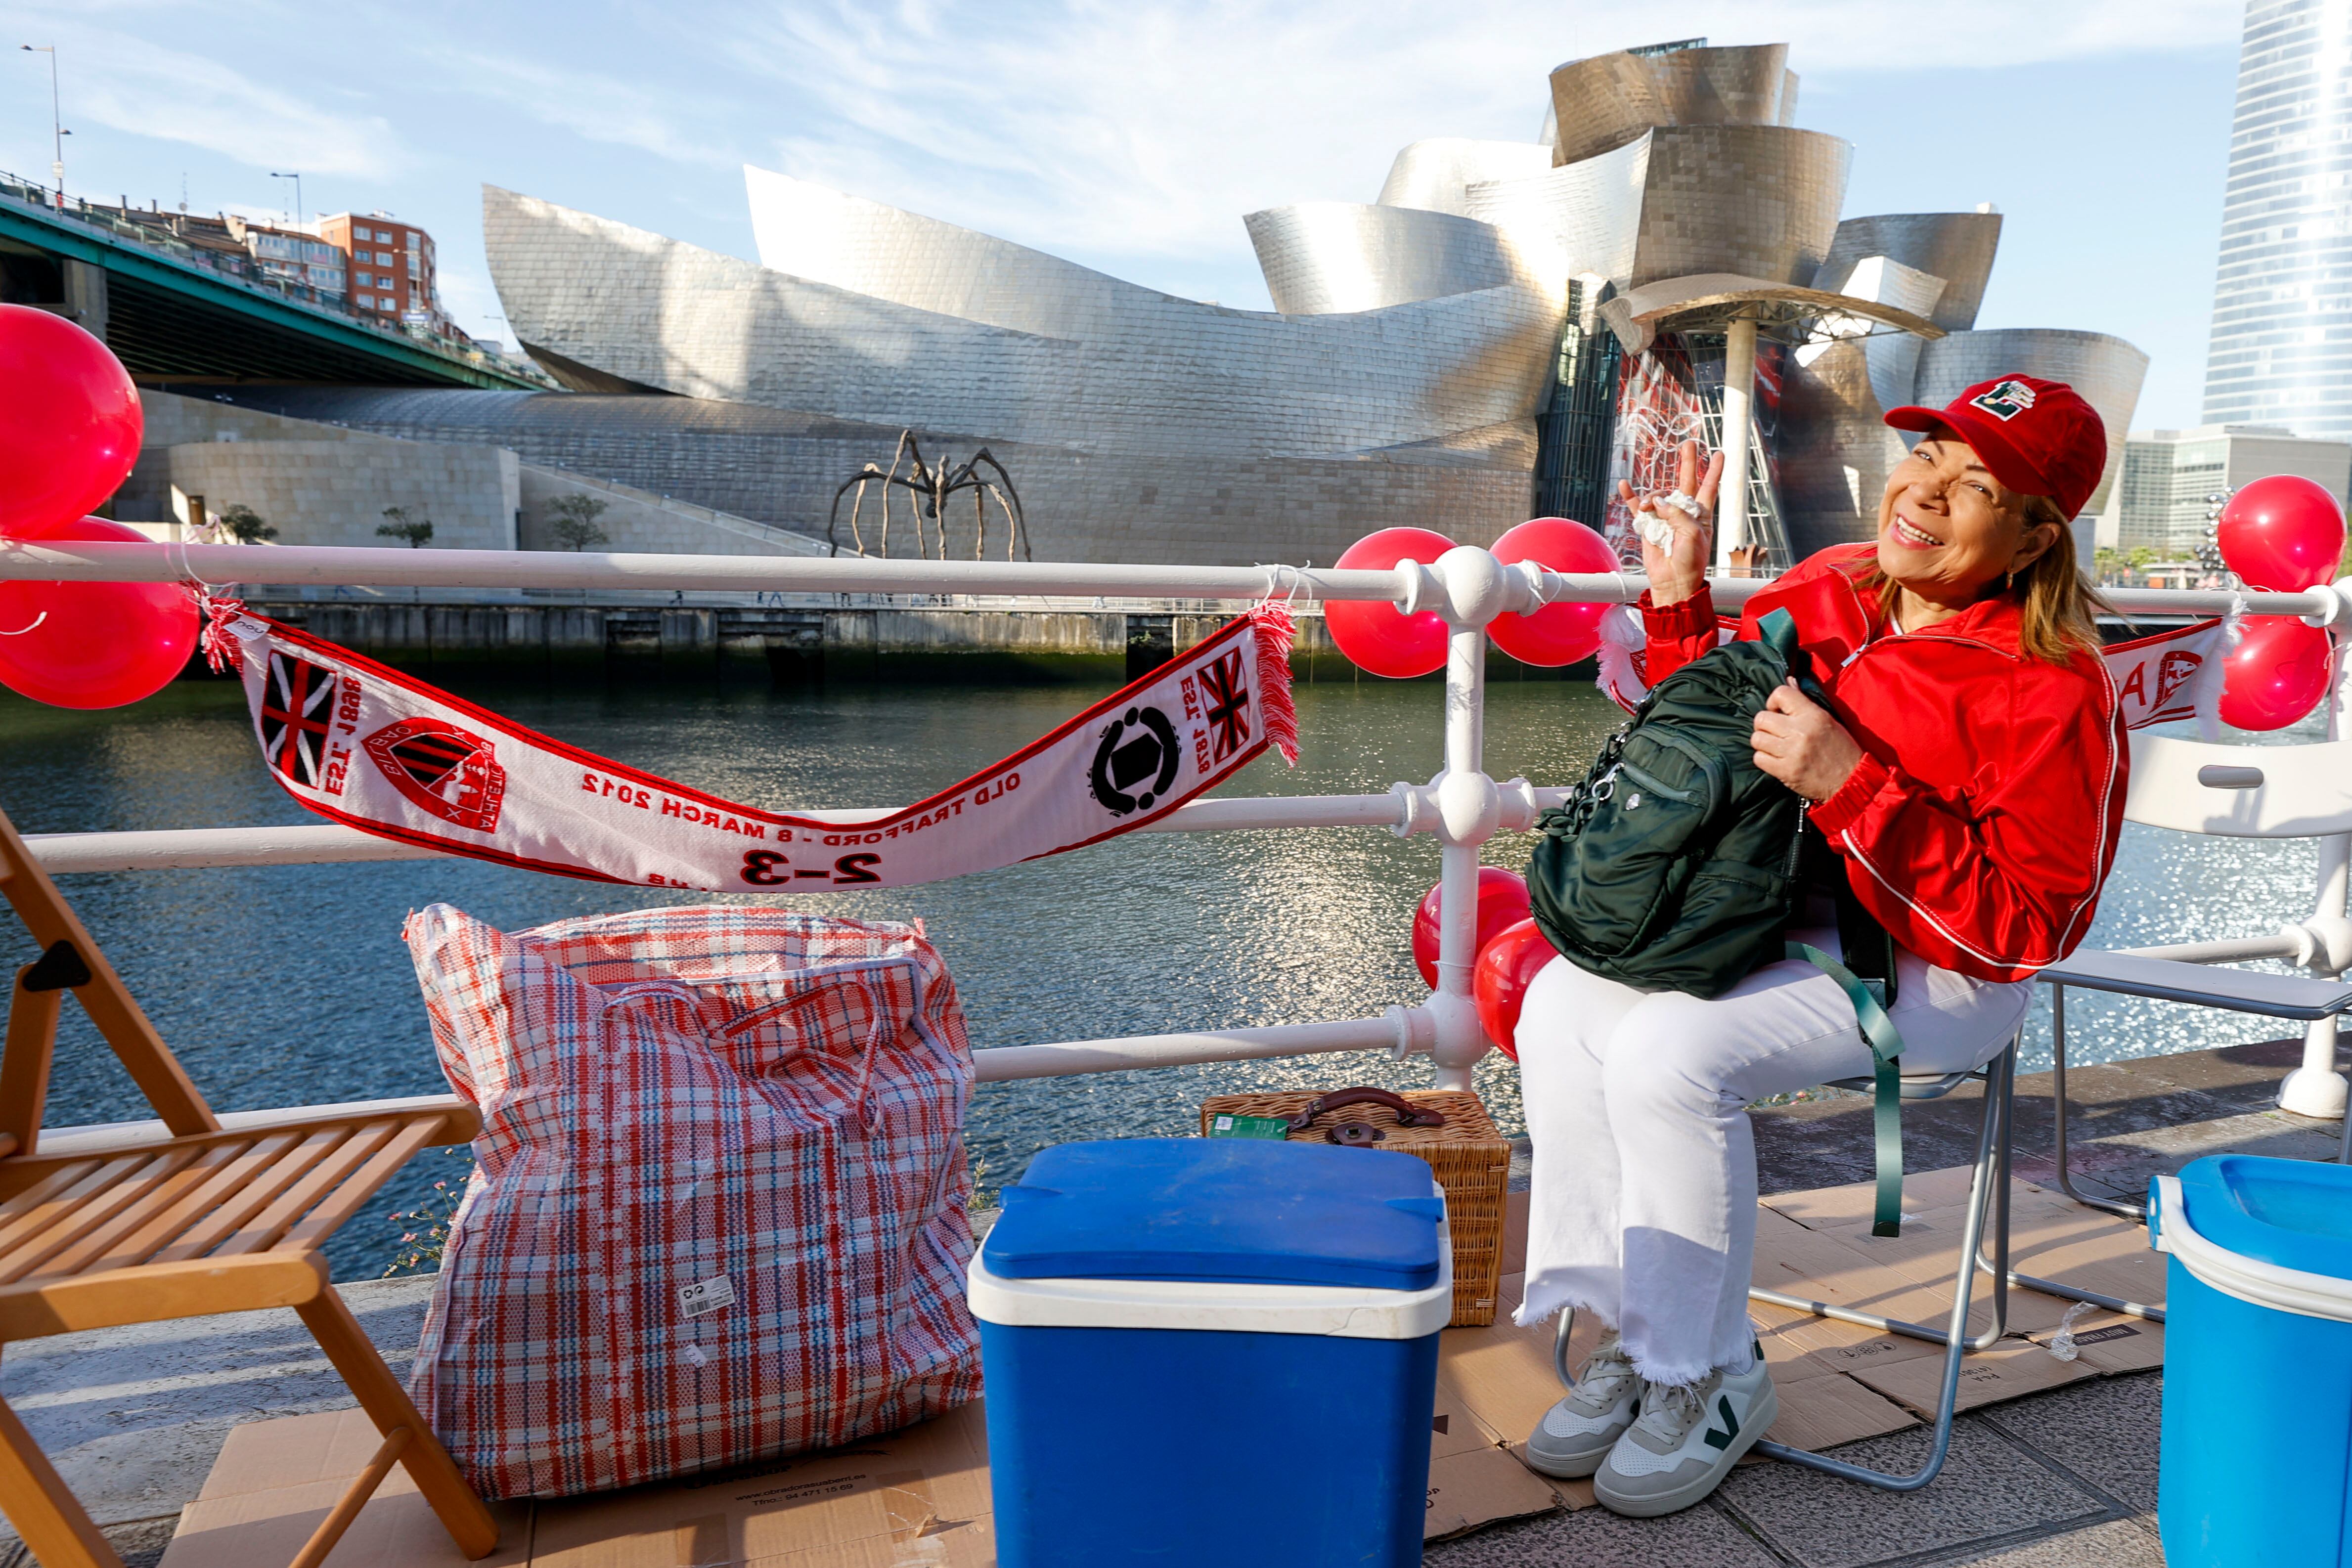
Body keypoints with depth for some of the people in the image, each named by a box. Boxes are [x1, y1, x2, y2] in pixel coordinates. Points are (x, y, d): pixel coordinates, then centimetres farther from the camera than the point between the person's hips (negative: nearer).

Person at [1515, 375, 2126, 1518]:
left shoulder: (2050, 692, -16)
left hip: (1932, 974, -6)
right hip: (1772, 919, 7)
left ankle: (1713, 1376, -4)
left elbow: (2023, 930, -19)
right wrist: (1680, 600, 2)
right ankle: (1631, 1335, -1)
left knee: (1670, 1054, -29)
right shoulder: (1820, 592, 2)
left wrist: (1853, 786, -28)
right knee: (1563, 1008, -15)